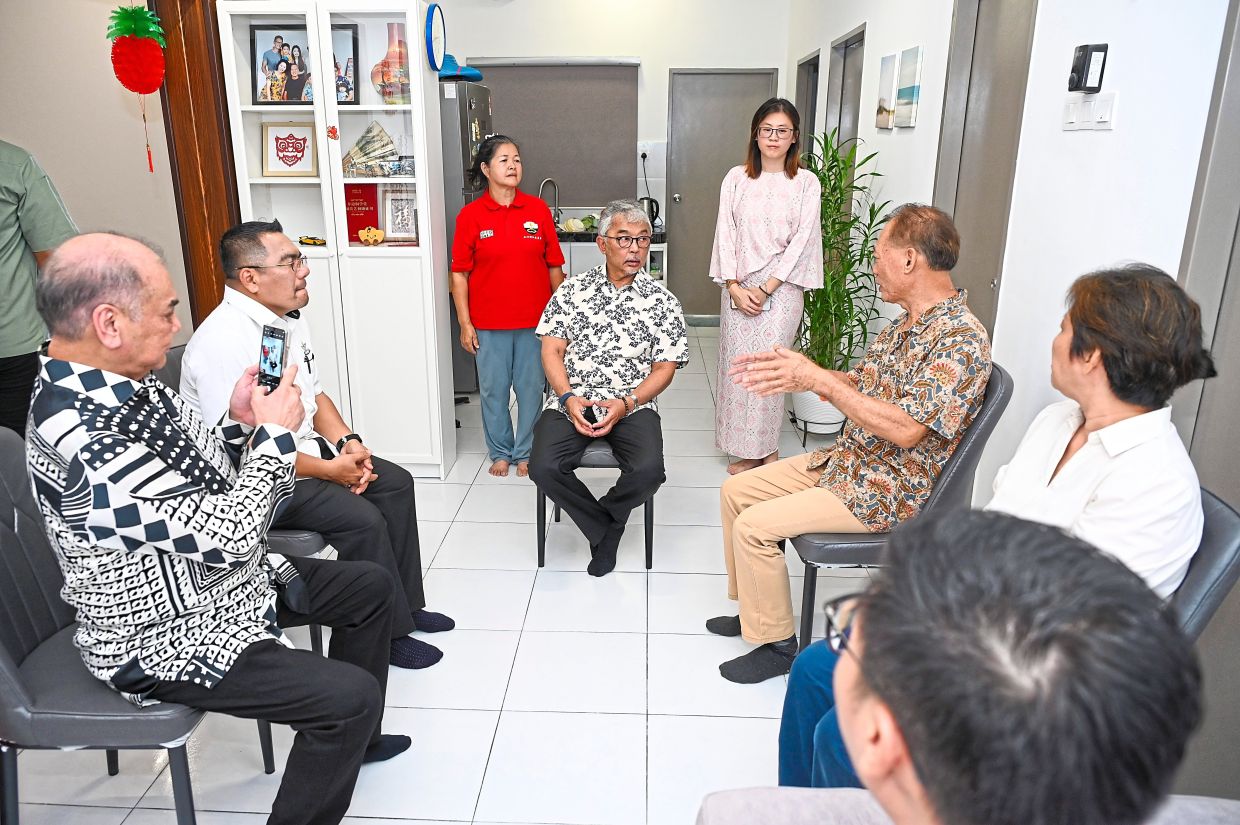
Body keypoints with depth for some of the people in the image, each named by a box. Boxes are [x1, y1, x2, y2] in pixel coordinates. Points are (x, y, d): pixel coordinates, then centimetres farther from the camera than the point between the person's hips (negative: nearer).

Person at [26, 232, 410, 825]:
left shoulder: (125, 385, -2)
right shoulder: (84, 444, -33)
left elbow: (207, 488, 8)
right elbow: (227, 536, -31)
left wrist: (240, 422, -9)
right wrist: (274, 432, -21)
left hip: (226, 580, 10)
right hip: (170, 639, -10)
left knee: (370, 586, 15)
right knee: (352, 695, -19)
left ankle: (351, 741, 32)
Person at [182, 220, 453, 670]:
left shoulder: (288, 319, 3)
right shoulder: (223, 342, -26)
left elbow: (314, 394, 14)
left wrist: (348, 441, -4)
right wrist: (330, 470, -20)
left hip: (301, 447, 10)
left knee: (396, 482, 4)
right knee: (362, 517, -22)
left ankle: (406, 605, 13)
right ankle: (389, 633, -2)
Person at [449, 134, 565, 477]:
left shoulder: (538, 210, 1)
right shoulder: (470, 215, -3)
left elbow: (554, 267, 5)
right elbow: (460, 273, -1)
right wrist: (465, 324, -4)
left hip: (535, 320, 1)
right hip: (489, 323, -1)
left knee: (531, 387, 8)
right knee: (493, 389, 10)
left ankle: (526, 452, 26)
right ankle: (500, 451, 28)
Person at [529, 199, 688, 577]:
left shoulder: (662, 301, 4)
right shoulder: (572, 290, 7)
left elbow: (664, 368, 2)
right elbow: (552, 350, 4)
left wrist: (626, 404, -13)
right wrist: (568, 397, -12)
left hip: (632, 406, -1)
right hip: (571, 401, 1)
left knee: (648, 471, -28)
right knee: (544, 467, -25)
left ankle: (605, 515, 8)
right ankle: (605, 528, 2)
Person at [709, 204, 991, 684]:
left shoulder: (961, 339, -23)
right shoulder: (906, 322, 7)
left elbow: (906, 430, -30)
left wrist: (819, 380, -28)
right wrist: (795, 373, -2)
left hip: (888, 491, -10)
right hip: (846, 461, 10)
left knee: (754, 526, -18)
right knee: (735, 491, 9)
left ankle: (777, 644, 2)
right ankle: (755, 610, 24)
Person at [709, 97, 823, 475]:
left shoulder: (806, 183, 0)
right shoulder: (736, 178, 6)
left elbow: (801, 240, -5)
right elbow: (726, 233, 2)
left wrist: (765, 289, -11)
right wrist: (734, 287, -8)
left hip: (780, 288, -2)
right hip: (738, 287, 3)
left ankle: (767, 449, 9)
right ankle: (748, 451, 15)